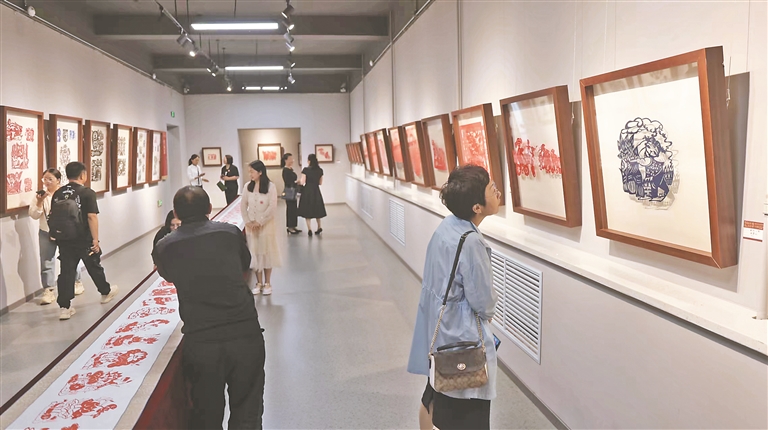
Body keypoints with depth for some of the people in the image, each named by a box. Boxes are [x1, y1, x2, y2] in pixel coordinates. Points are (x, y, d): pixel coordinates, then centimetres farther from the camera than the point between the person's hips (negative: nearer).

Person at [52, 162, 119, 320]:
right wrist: (95, 239, -14)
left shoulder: (57, 194, 5)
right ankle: (106, 292, 37)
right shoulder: (87, 193, -12)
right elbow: (92, 217, -17)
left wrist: (59, 236, 19)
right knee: (95, 268, 15)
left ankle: (65, 307, 4)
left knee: (66, 272, 5)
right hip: (84, 240, -4)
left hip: (65, 240, 4)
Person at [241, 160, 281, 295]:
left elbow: (273, 207, -15)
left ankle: (267, 283, 15)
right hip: (251, 226, 4)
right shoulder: (248, 186, 2)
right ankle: (259, 283, 19)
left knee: (266, 252, 4)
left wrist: (259, 222, -16)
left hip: (266, 225, -4)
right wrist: (248, 221, -6)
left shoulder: (270, 186, -10)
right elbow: (243, 205, 5)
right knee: (254, 253, 7)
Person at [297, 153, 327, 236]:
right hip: (316, 191, 4)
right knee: (316, 208, 19)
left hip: (307, 191, -4)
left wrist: (299, 181, 8)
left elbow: (302, 182, -13)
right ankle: (319, 226, 21)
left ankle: (310, 229, -2)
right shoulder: (320, 170, 1)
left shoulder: (306, 170, -11)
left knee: (307, 210, 4)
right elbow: (320, 183, 8)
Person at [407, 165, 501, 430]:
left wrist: (481, 313, 7)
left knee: (433, 397, 27)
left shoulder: (447, 226, -2)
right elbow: (482, 300, -18)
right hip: (460, 337, -8)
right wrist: (488, 315, 5)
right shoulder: (470, 242, -26)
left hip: (436, 328, 8)